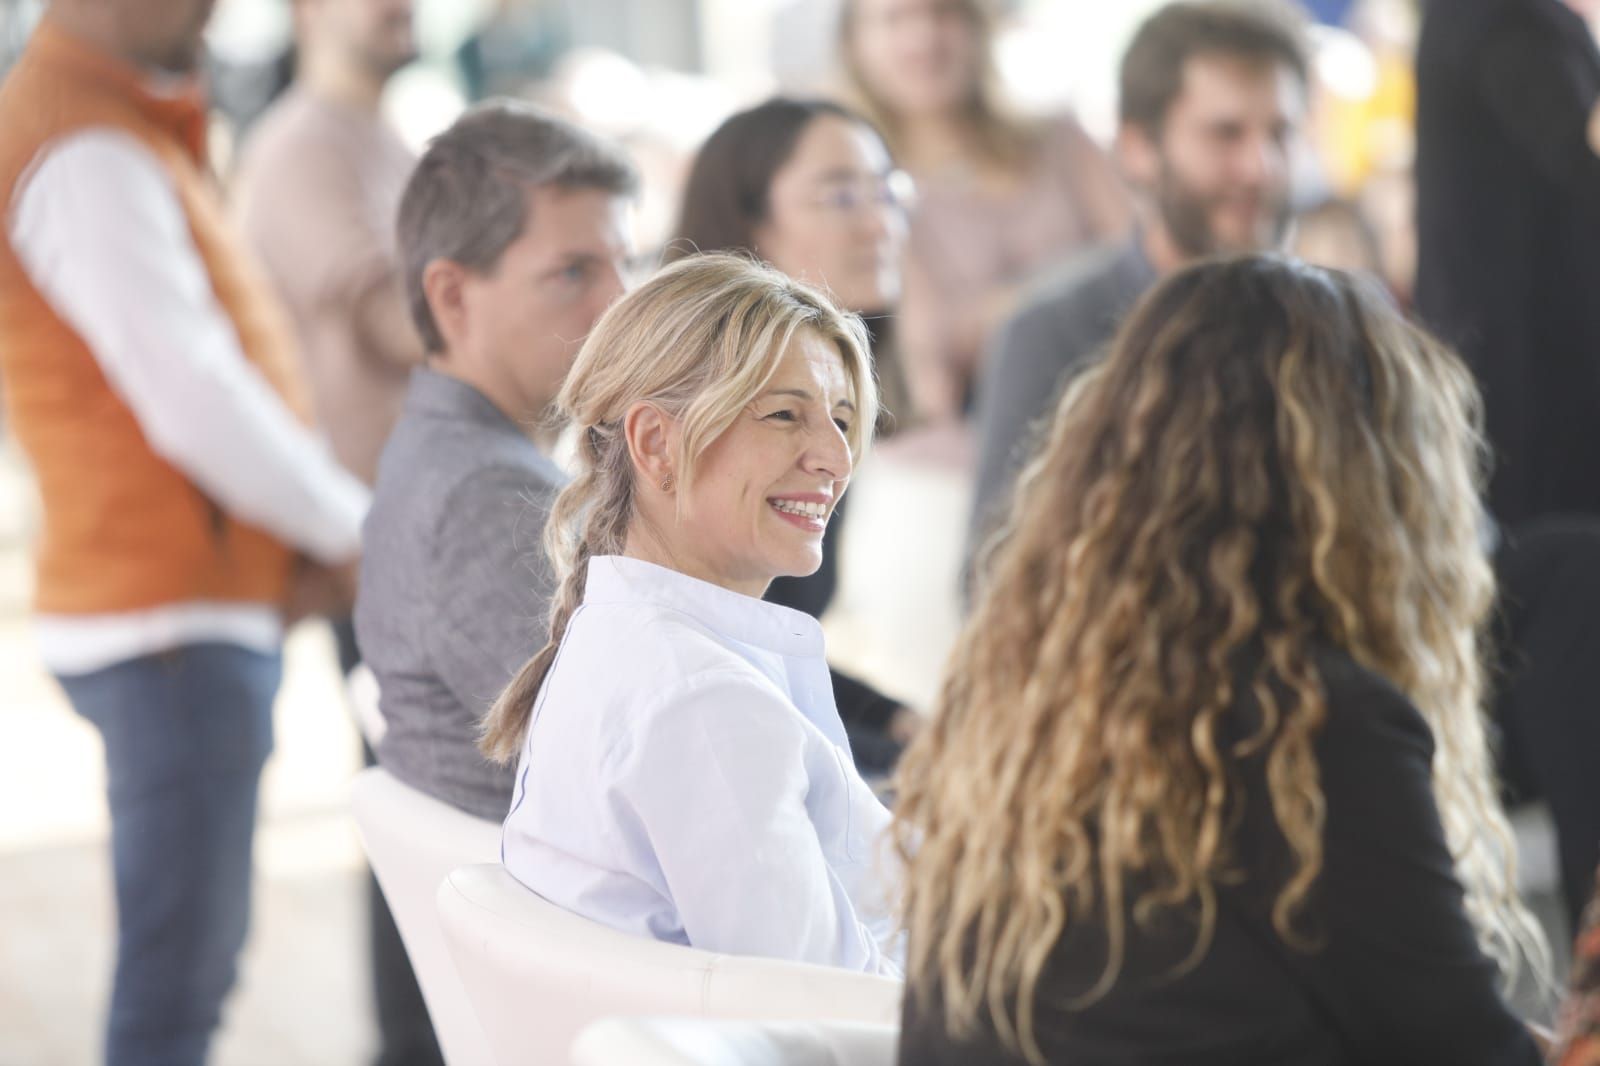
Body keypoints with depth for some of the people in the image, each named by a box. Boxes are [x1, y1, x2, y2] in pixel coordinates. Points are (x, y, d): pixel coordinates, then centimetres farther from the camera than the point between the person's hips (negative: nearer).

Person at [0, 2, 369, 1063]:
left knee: (192, 949, 17)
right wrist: (352, 532, -8)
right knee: (179, 970, -6)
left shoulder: (133, 134, 17)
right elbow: (192, 398, -21)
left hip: (204, 610, 10)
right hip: (173, 624, -10)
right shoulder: (87, 157, -16)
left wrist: (302, 539, 4)